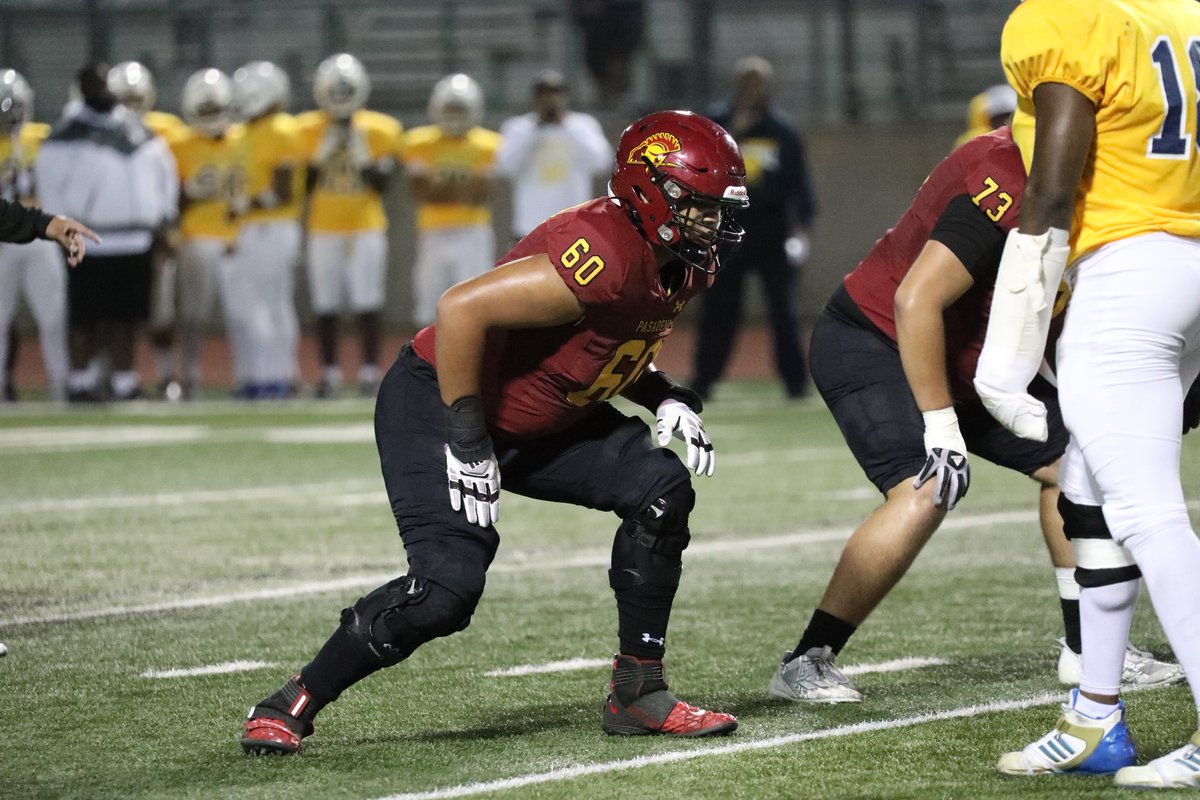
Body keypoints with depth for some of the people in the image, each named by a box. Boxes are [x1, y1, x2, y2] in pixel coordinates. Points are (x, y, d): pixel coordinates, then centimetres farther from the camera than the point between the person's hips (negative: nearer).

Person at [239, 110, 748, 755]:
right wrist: (469, 446, -27)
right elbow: (462, 311, -33)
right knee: (447, 587, -21)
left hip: (540, 421, 9)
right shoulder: (607, 257, -30)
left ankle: (639, 694, 6)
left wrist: (666, 398, 0)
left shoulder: (680, 266, 0)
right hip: (437, 405, -9)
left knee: (661, 491, -5)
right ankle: (292, 705, -3)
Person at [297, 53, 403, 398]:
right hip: (323, 230, 1)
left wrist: (362, 155, -14)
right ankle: (329, 372, 10)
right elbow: (302, 186, 2)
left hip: (367, 229, -1)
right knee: (325, 305, 2)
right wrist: (321, 156, -12)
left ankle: (370, 371, 1)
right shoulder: (308, 131, 1)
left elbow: (382, 185, -1)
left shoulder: (379, 132, 0)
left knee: (367, 303, -5)